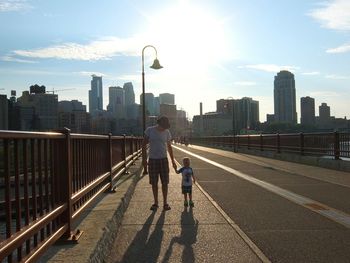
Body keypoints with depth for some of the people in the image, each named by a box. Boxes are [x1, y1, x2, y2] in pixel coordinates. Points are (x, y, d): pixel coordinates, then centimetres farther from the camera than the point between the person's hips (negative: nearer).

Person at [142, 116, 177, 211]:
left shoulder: (167, 132, 2)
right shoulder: (149, 130, -4)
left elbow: (169, 147, 11)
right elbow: (144, 145, -1)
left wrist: (173, 161, 11)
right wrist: (144, 159, -6)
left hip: (163, 159, 1)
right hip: (152, 160, -1)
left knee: (165, 182, 0)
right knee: (154, 183, 4)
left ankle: (165, 203, 10)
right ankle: (155, 203, 16)